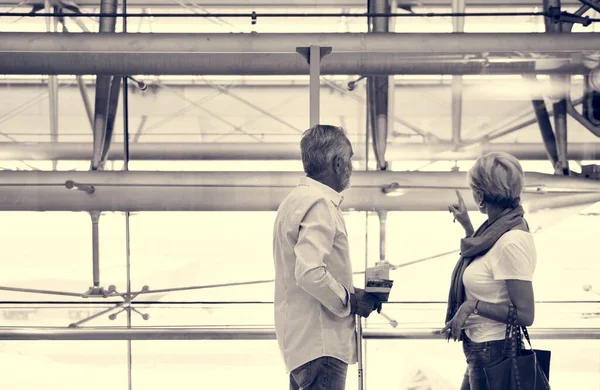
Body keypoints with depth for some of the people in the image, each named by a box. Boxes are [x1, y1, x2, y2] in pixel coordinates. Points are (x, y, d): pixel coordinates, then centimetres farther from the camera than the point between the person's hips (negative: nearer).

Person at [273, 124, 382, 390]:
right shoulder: (320, 204, -14)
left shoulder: (296, 199, 16)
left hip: (301, 338, 10)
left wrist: (350, 294, 14)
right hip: (321, 341, -10)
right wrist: (350, 301, -11)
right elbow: (310, 273, -25)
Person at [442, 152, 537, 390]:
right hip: (482, 349, 9)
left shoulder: (512, 241, -24)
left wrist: (473, 305, -23)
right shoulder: (501, 229, 3)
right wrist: (466, 224, 24)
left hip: (494, 353, -9)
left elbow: (525, 315, -23)